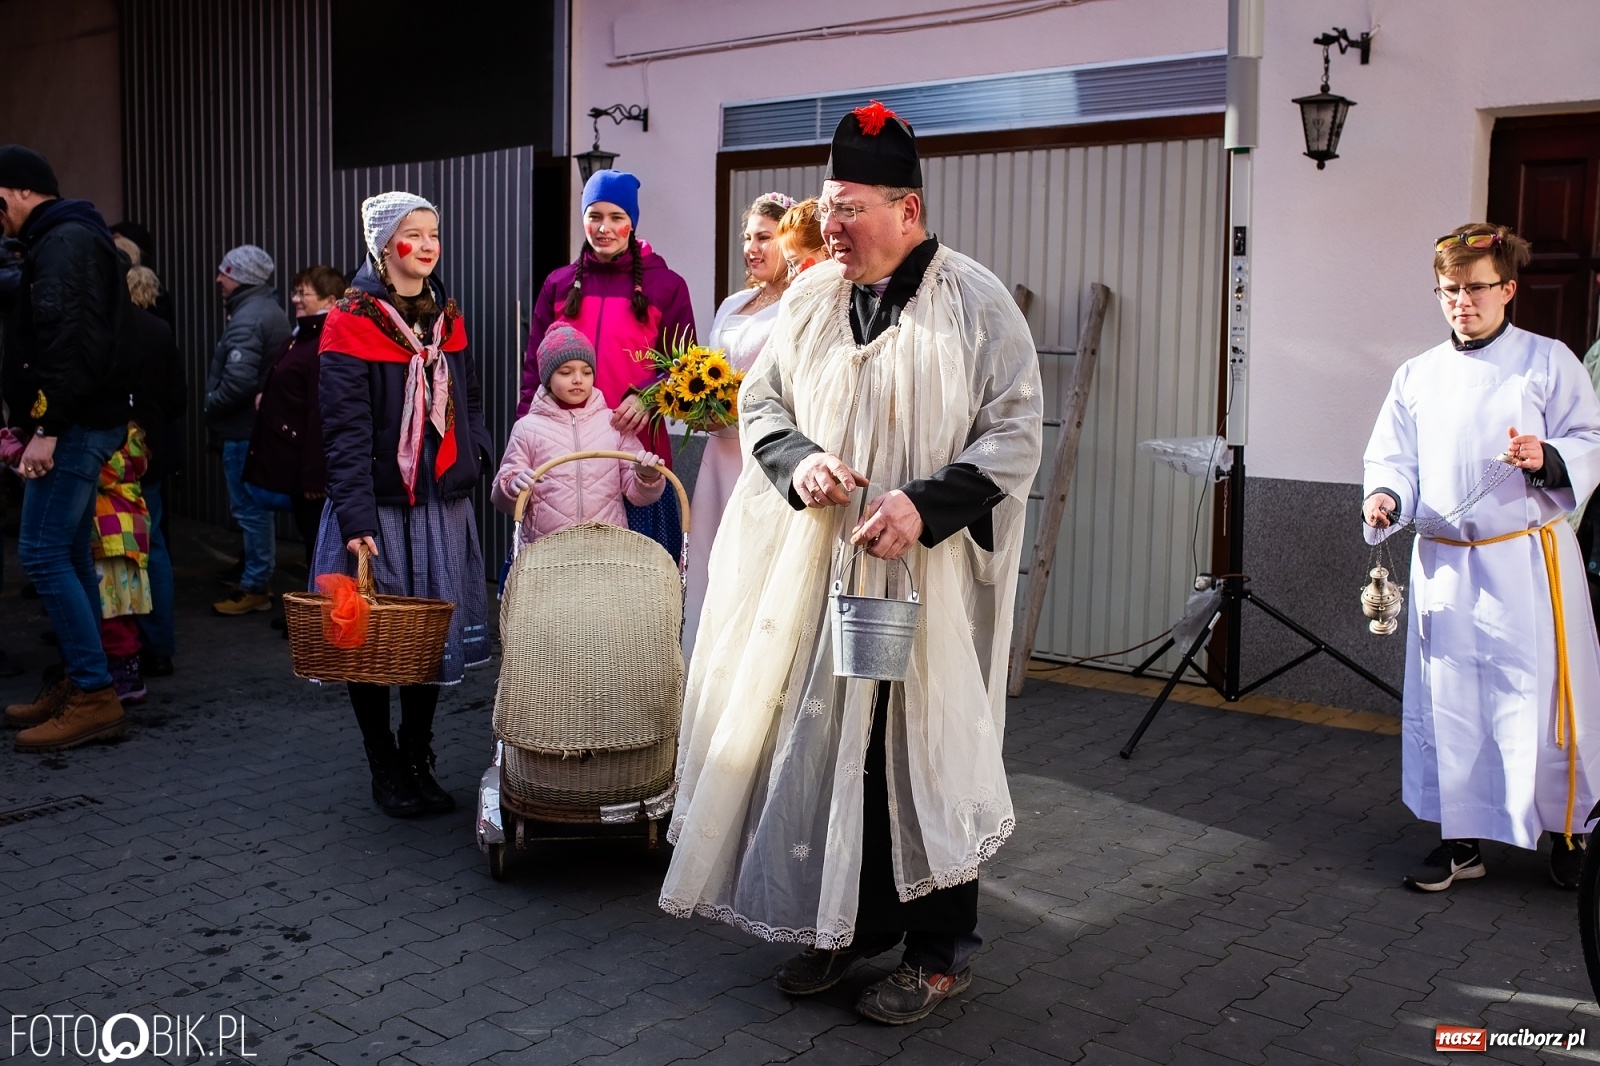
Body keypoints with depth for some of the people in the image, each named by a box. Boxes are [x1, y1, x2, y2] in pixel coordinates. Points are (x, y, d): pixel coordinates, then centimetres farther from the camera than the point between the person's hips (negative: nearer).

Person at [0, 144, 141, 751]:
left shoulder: (63, 242, -11)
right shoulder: (68, 239, 21)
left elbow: (68, 340, -23)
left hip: (75, 425, -10)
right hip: (83, 422, 10)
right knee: (68, 554, 12)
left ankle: (95, 696, -9)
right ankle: (78, 684, 18)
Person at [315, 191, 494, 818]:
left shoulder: (447, 319, 11)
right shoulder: (352, 322, -8)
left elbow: (471, 401, 22)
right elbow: (345, 428, -14)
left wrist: (475, 455, 4)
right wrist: (356, 517, -21)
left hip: (441, 506, 5)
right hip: (379, 507, -5)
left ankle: (419, 763, 22)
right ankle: (385, 771, 18)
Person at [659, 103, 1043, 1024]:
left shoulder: (976, 300, -6)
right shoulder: (812, 297, 6)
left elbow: (1015, 431, -8)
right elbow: (761, 400, 15)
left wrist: (924, 505, -21)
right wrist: (797, 460, -7)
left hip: (933, 575, -4)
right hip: (821, 566, 4)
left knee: (929, 748, 3)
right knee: (830, 737, 9)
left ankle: (941, 949, 20)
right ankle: (851, 921, 28)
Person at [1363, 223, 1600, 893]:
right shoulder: (1417, 375, 11)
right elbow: (1394, 459, 11)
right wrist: (1387, 498, -10)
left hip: (1528, 561, -3)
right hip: (1444, 564, 3)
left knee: (1540, 699, 1)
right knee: (1450, 705, 7)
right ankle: (1461, 840, 21)